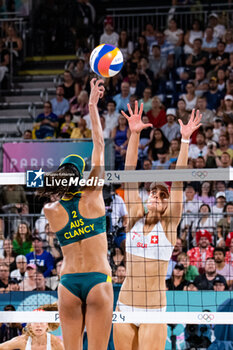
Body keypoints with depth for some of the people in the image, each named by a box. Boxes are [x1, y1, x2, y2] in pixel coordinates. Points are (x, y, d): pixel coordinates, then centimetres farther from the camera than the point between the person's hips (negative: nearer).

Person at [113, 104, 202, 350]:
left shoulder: (168, 223, 0)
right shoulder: (135, 218, 6)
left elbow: (178, 181, -8)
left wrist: (185, 139, -16)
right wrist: (134, 134, -7)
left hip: (153, 311, -3)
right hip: (124, 307, 3)